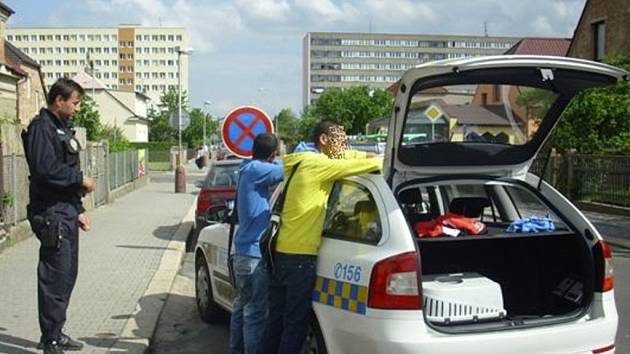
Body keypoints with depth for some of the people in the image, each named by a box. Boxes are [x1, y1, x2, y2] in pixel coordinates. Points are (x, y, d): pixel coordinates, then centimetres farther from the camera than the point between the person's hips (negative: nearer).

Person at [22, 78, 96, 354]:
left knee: (67, 276, 14)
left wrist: (78, 209, 19)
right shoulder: (41, 128, -11)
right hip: (51, 214, -10)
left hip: (67, 213, 10)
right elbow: (46, 169, -24)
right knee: (55, 279, -7)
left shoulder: (63, 129, 20)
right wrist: (81, 179, -12)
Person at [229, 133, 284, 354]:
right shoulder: (255, 170, -16)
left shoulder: (248, 170, 13)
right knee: (254, 311, -3)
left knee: (242, 305, 19)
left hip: (243, 251, 10)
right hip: (254, 254, -10)